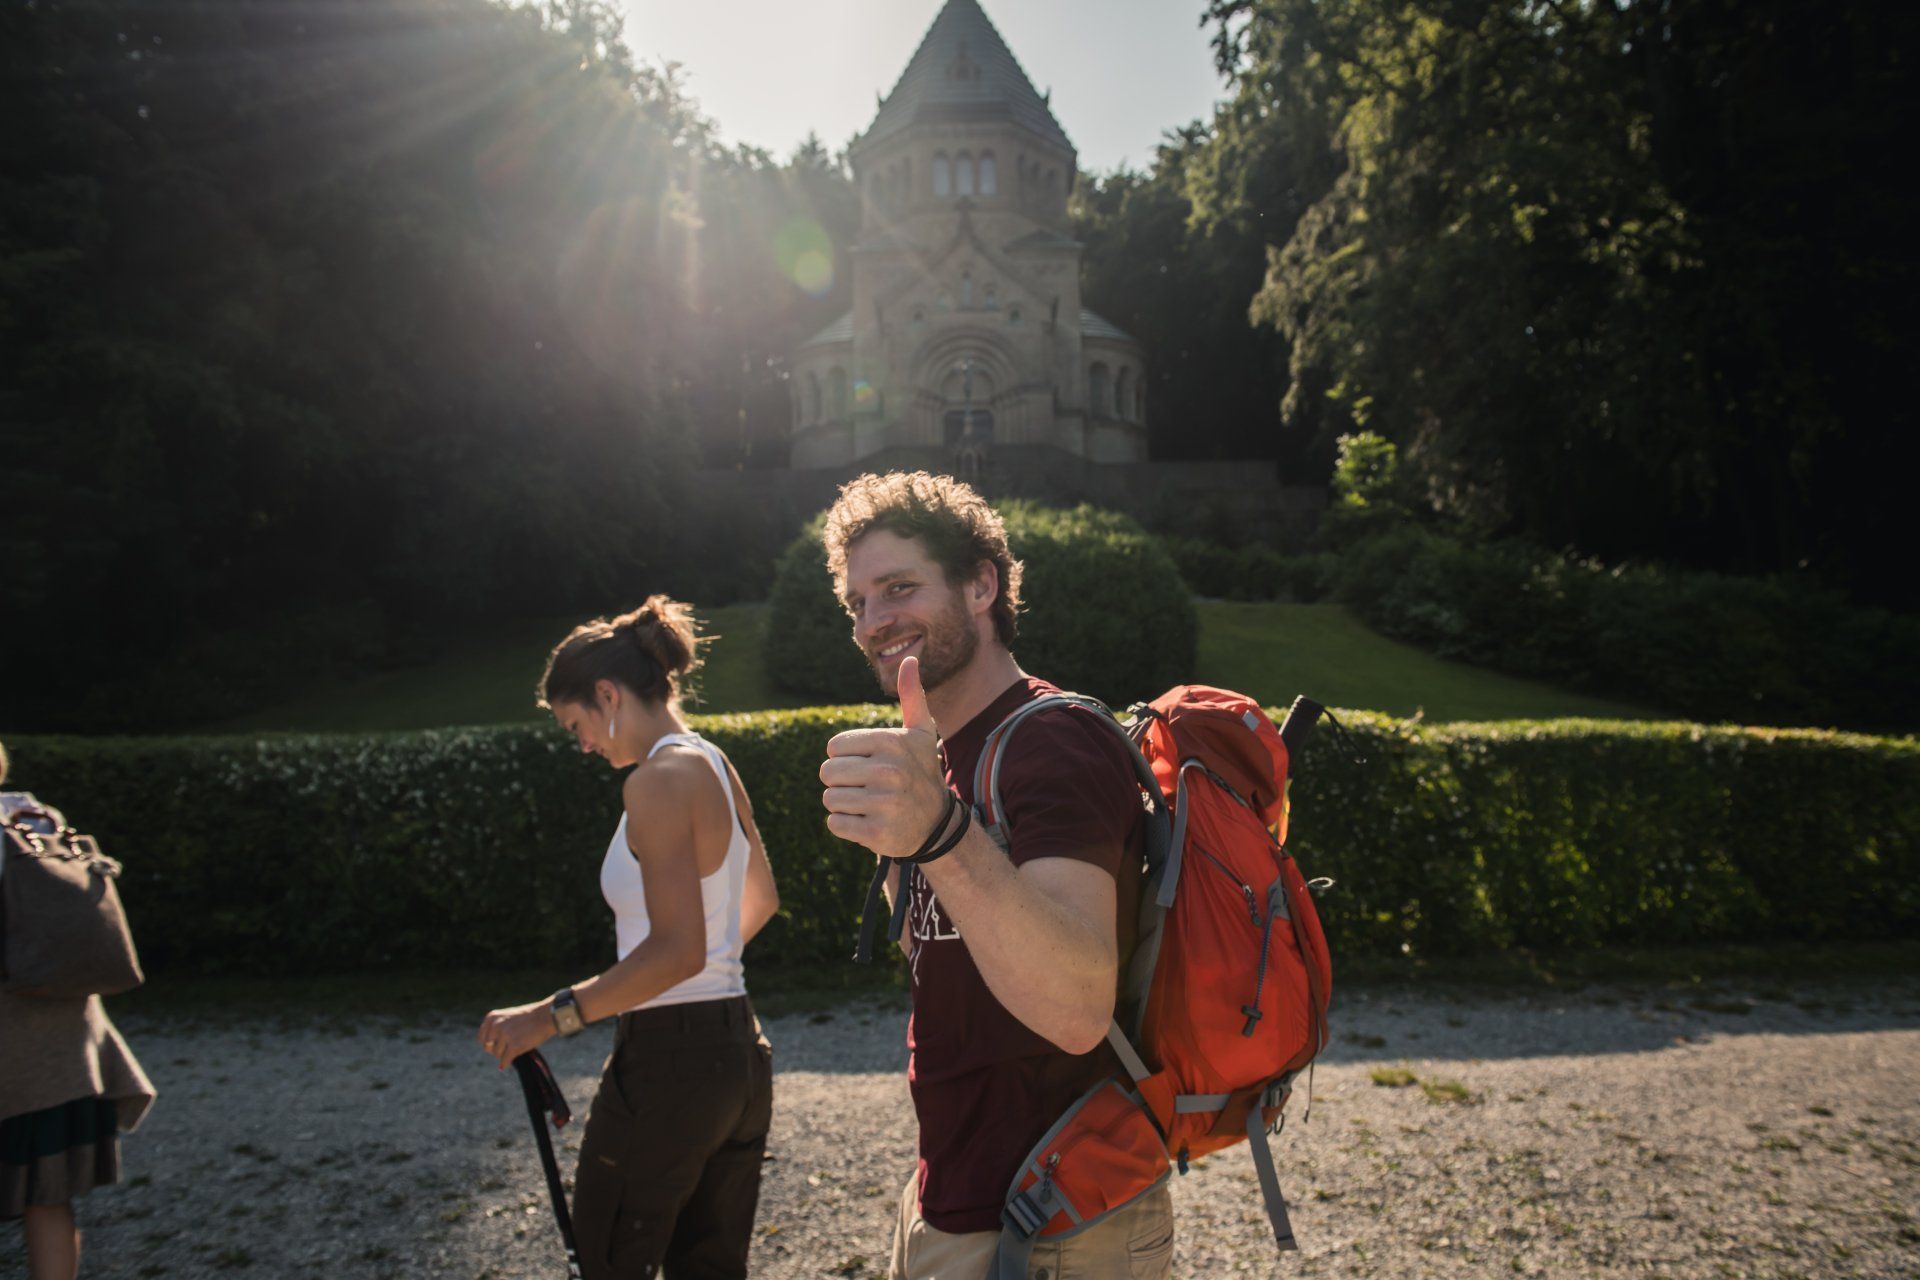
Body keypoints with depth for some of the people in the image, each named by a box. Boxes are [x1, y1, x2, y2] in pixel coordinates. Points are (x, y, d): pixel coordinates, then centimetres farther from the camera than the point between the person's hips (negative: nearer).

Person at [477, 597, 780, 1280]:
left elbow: (676, 950, -25)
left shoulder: (659, 781, -18)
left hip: (668, 1060, -9)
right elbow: (760, 902, 24)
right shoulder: (718, 768, 10)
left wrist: (552, 1014, -20)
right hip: (739, 1052, 9)